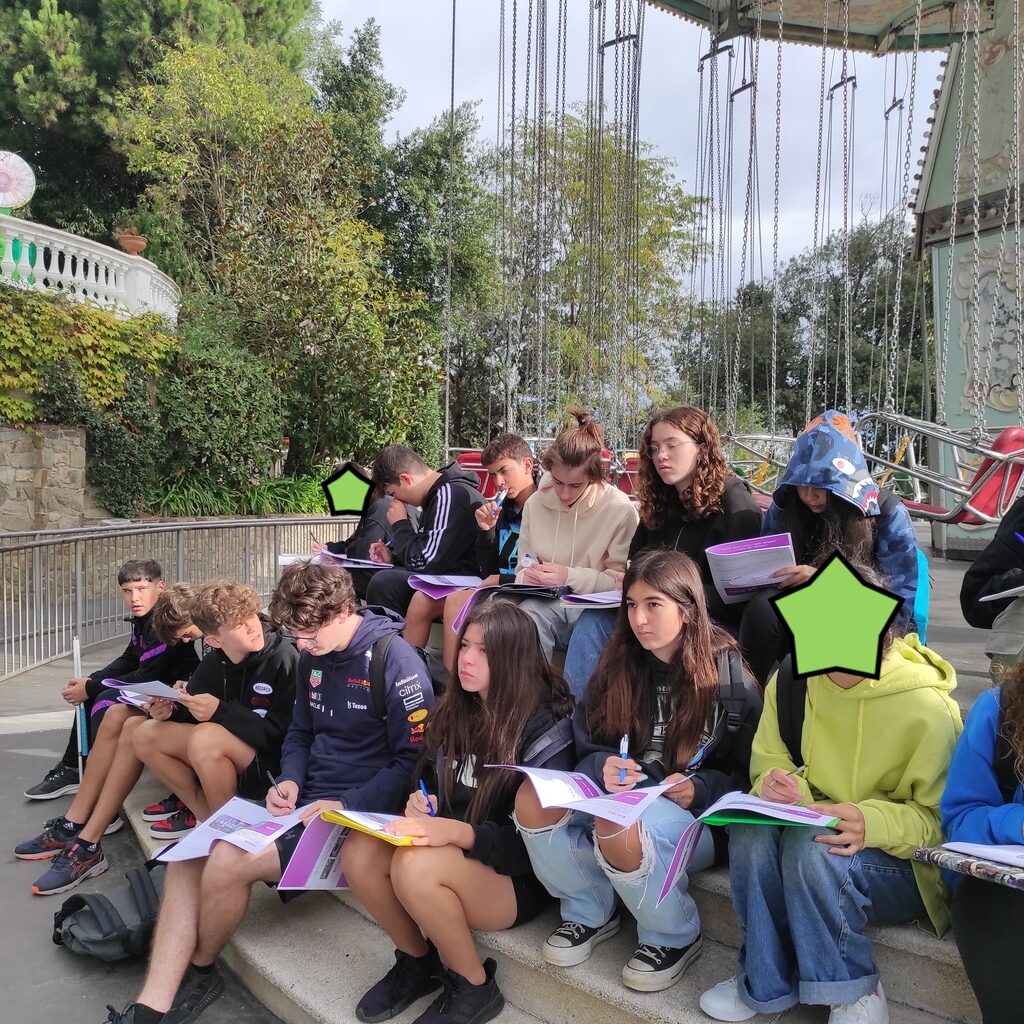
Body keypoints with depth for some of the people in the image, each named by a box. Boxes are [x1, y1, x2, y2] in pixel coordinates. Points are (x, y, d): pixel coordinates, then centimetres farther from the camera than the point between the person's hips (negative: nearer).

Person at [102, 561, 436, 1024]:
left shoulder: (395, 659, -17)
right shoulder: (314, 657, 8)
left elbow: (415, 760, -17)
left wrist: (345, 806, -20)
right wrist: (290, 781, 1)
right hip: (302, 804, 8)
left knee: (228, 861, -22)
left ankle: (200, 973, 7)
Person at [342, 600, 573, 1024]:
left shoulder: (544, 729, -17)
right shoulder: (456, 710, 3)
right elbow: (433, 782, 15)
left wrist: (457, 832, -31)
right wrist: (423, 803, -9)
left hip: (517, 877, -6)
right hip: (451, 853, 6)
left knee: (415, 866, -32)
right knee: (358, 852, -18)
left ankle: (474, 986, -5)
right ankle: (417, 961, 7)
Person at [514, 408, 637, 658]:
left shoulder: (620, 509, -5)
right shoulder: (535, 504, 8)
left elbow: (622, 580, -5)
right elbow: (522, 571, 14)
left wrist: (570, 576, -17)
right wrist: (529, 577, -10)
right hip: (546, 602, 3)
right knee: (527, 612, -33)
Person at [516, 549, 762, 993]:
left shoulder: (728, 677, -10)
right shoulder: (619, 665, 2)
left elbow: (749, 775, -4)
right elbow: (588, 744, 5)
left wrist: (701, 788, -21)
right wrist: (604, 767, -17)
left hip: (699, 817, -4)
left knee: (617, 827, -37)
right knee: (533, 800, -22)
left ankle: (675, 937, -6)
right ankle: (590, 911, 4)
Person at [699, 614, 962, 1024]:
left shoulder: (928, 706, -19)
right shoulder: (790, 678, -7)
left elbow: (941, 819, -14)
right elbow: (768, 763, 2)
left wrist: (875, 823, -33)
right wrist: (776, 785, -22)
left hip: (899, 860, -4)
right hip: (816, 826, 4)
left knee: (811, 845, -34)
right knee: (749, 830, -28)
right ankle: (767, 982, -8)